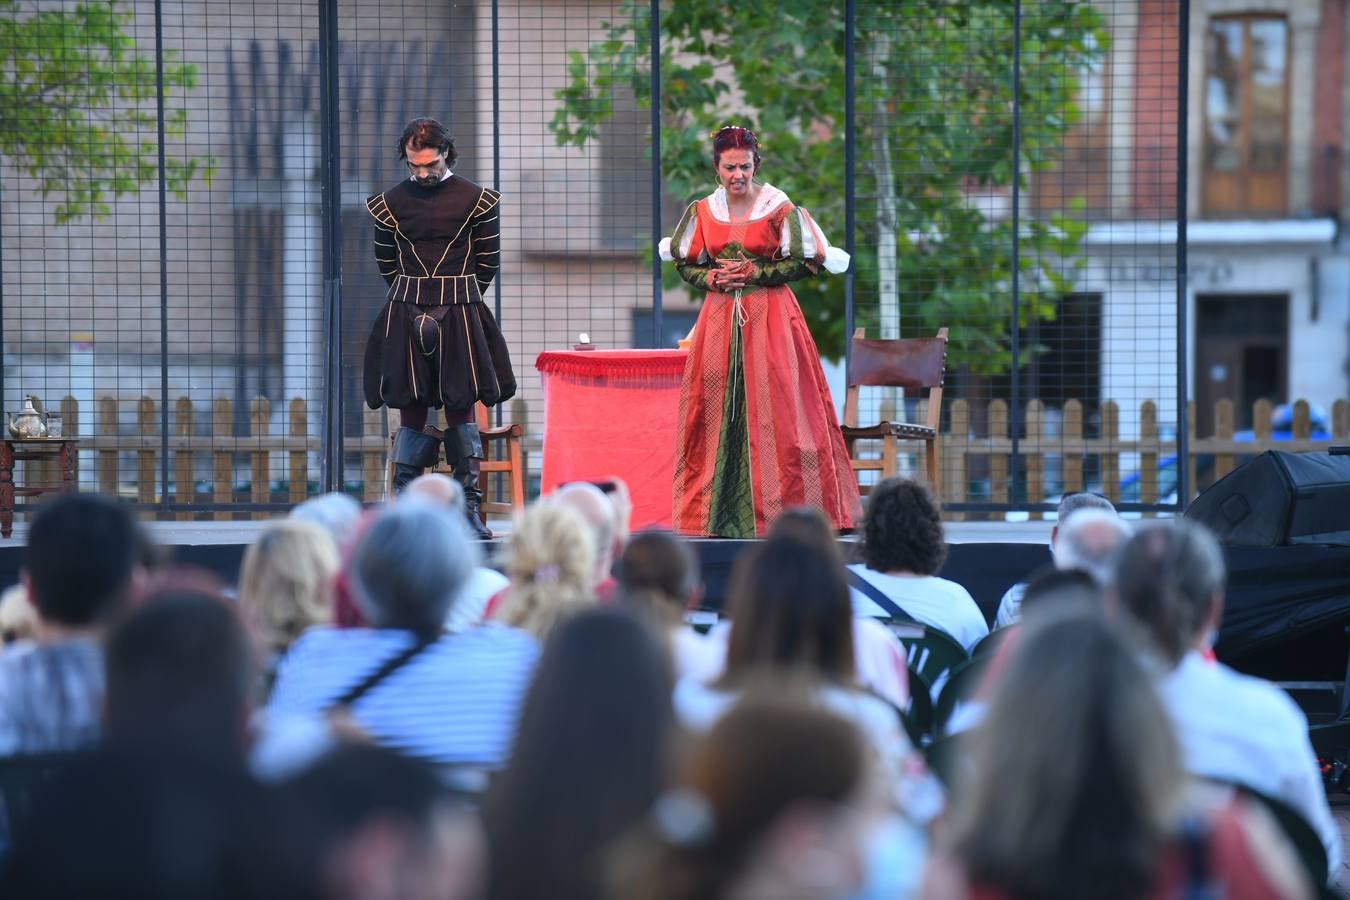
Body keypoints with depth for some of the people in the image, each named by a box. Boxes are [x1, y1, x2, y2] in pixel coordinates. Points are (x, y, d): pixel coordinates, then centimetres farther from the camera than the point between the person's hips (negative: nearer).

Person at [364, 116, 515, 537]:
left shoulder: (477, 200, 1)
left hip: (461, 313, -1)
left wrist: (459, 298, 10)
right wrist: (415, 298, 13)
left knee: (461, 405, 2)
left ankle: (469, 508, 5)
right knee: (411, 407, 0)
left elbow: (489, 263, 8)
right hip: (406, 314, 1)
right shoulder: (390, 203, 5)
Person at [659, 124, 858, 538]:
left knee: (773, 408, -8)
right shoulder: (702, 211, 8)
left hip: (770, 317, -3)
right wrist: (710, 278, -4)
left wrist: (756, 272, -12)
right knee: (716, 409, 0)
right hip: (719, 317, 3)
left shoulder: (779, 209, -3)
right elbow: (684, 262, 16)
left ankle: (781, 507, -5)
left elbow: (804, 263, -4)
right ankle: (718, 515, 3)